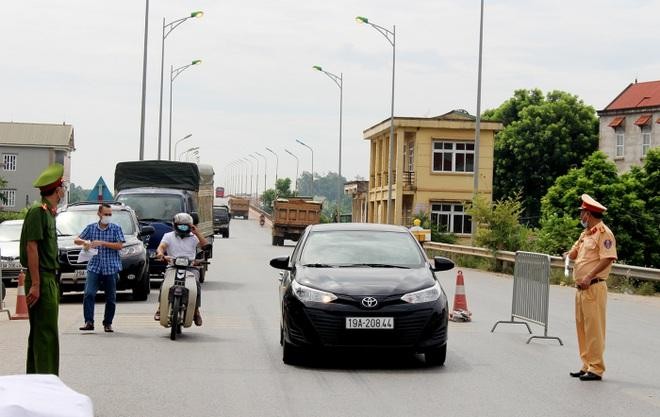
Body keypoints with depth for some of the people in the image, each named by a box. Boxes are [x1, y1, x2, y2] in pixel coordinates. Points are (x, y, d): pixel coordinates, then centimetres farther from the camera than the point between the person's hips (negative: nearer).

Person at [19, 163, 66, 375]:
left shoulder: (48, 212, 16)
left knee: (40, 332, 14)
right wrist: (35, 284, -22)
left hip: (49, 279, 10)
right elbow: (31, 247, -19)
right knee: (46, 333, -9)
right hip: (42, 280, -10)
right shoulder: (38, 211, -13)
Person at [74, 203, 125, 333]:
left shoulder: (116, 228, 3)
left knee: (111, 298, 4)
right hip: (94, 267, 1)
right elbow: (76, 240, 13)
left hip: (111, 268, -1)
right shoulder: (91, 228, 9)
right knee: (89, 294, -16)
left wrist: (102, 243, -15)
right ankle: (89, 322, -15)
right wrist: (84, 242, -11)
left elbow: (120, 245, -7)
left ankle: (108, 323, 15)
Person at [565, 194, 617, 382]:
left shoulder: (603, 233, -11)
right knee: (582, 327, 12)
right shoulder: (585, 233, 18)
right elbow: (574, 252, 25)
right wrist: (569, 255, 1)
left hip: (594, 287, -9)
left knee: (594, 328, -8)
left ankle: (596, 369, -5)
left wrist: (590, 276, -26)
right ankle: (587, 365, 18)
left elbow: (608, 258, -19)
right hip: (581, 288, 9)